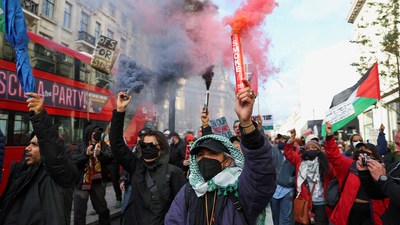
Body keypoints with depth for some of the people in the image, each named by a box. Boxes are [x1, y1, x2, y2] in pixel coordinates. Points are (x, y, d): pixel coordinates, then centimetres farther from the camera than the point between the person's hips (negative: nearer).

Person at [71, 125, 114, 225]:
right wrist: (86, 154, -21)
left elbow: (110, 158, -9)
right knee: (79, 213, 5)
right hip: (81, 182, 0)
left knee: (102, 209, 8)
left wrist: (100, 154, -26)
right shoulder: (80, 147, 5)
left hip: (98, 182, 0)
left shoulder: (103, 145, 6)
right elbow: (73, 160, -8)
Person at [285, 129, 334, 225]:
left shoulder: (326, 164, -1)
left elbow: (334, 177, 2)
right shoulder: (300, 160, 3)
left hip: (321, 203, -2)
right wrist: (292, 137, -5)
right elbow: (288, 154, 0)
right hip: (304, 201, 2)